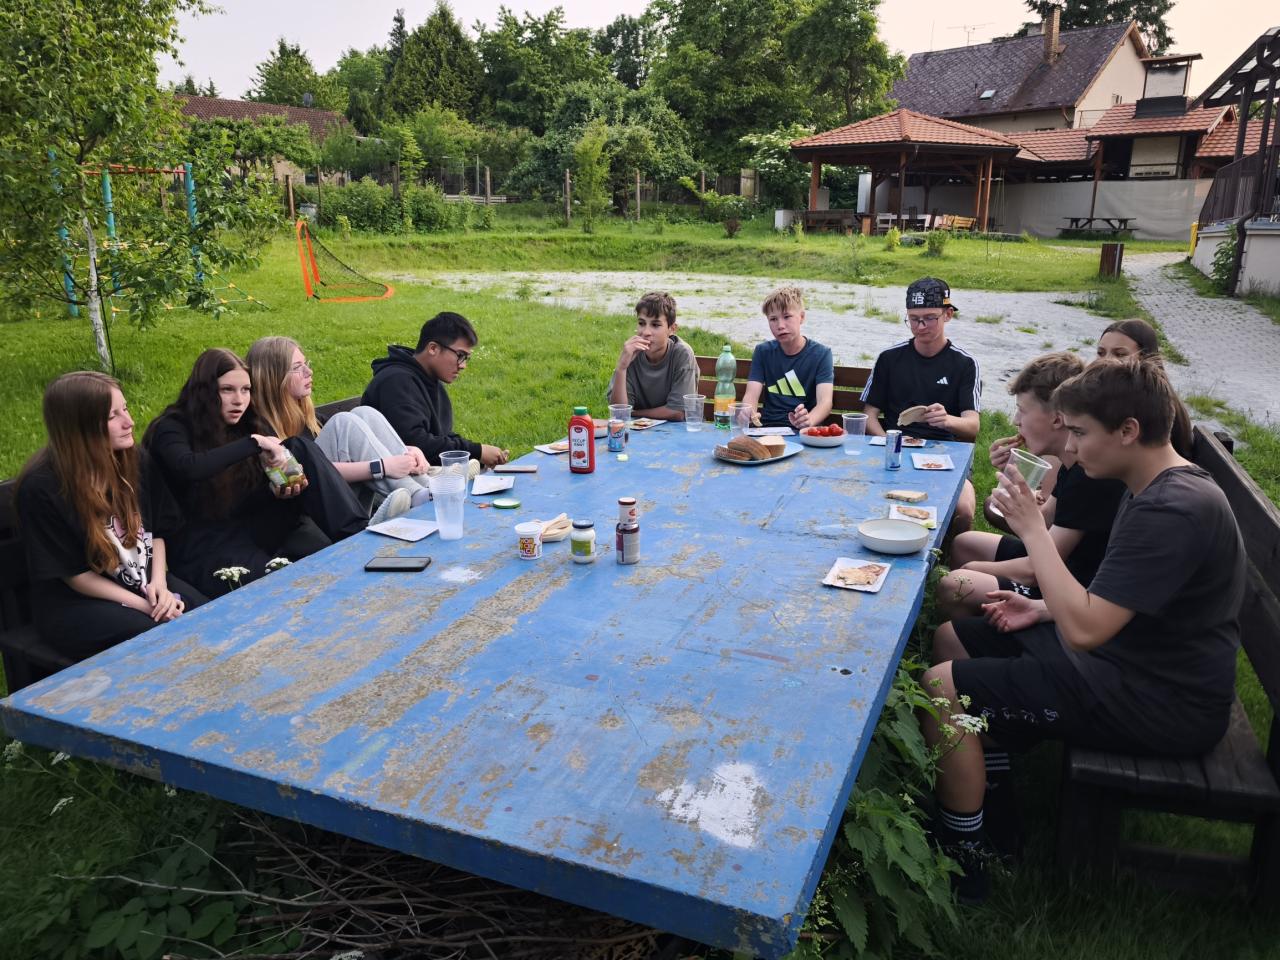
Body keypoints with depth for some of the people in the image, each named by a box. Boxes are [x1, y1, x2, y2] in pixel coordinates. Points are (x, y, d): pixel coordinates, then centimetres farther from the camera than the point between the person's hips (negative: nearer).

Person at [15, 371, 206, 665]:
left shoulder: (134, 460, -2)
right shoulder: (42, 488, -18)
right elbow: (73, 573, -14)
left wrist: (158, 583, -11)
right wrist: (144, 605, -19)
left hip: (143, 582, 5)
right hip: (74, 602, -5)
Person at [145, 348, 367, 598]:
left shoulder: (241, 425, 12)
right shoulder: (172, 428, -7)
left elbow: (250, 497, 12)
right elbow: (188, 468, -30)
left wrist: (278, 490, -10)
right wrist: (254, 442, -28)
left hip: (246, 527, 6)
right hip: (205, 544, -6)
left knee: (300, 448, -12)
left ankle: (359, 538, -19)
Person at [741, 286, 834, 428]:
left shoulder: (821, 354, -1)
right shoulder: (763, 351, 9)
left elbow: (825, 400, -13)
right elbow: (751, 394, -1)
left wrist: (809, 420, -36)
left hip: (806, 432, -1)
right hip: (768, 427, 1)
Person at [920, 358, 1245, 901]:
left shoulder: (1174, 511, -27)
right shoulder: (1153, 489, 6)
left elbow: (1084, 629, -32)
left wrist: (1032, 529, -25)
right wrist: (1043, 609, 3)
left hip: (1159, 705, -10)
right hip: (1129, 658, 11)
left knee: (941, 688, -16)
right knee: (949, 637, 11)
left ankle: (963, 856, 1)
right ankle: (987, 785, 20)